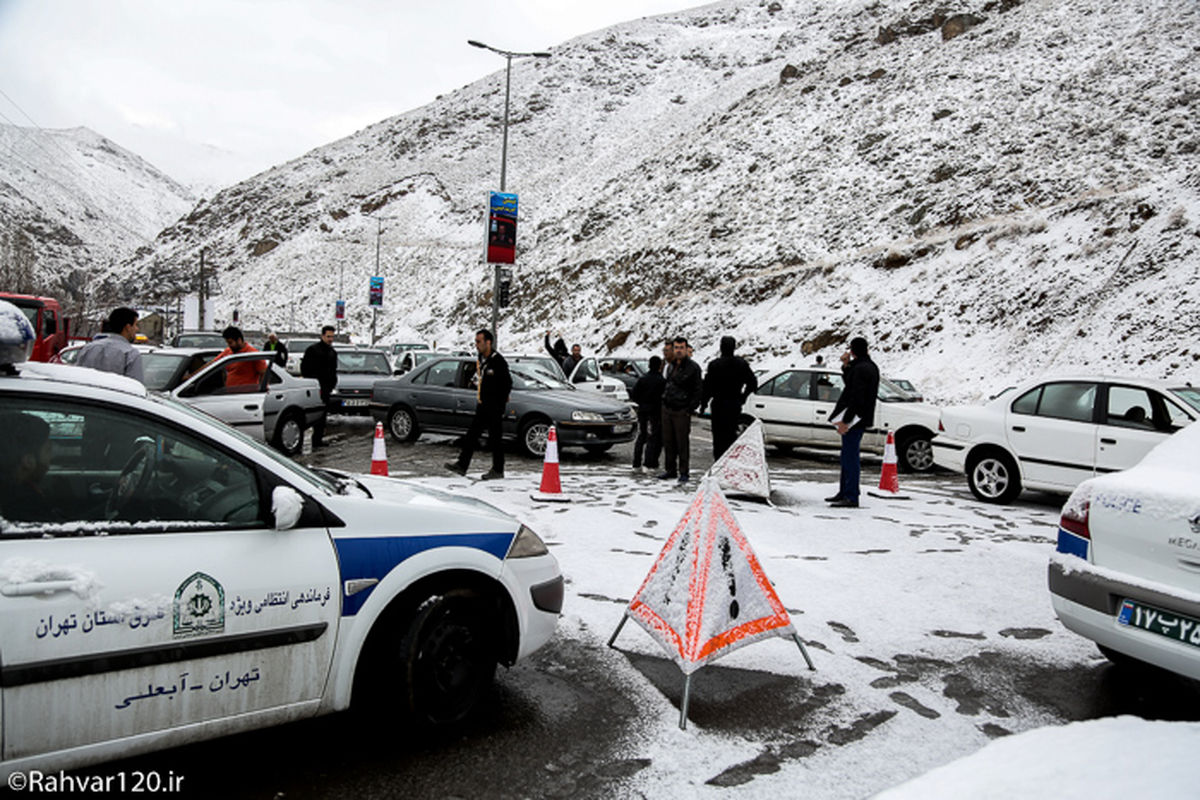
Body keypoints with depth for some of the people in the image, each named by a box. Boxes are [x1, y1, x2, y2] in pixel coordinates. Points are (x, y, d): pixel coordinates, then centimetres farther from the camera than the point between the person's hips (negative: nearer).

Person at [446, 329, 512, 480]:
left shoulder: (498, 361, -14)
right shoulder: (481, 360, 12)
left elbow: (507, 384, -14)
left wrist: (499, 403, -13)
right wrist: (479, 398, 13)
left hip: (494, 407, -8)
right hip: (482, 406, 8)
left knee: (495, 438, -1)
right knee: (471, 435, 7)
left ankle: (498, 470, 9)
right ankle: (462, 464, 11)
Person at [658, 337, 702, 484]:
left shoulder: (693, 368, -6)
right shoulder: (671, 367, 14)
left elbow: (699, 390, -7)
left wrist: (690, 409, -11)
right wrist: (664, 399, 12)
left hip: (682, 411, -6)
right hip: (667, 409, 6)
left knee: (682, 443, -4)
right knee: (668, 442, 8)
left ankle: (684, 473, 4)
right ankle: (670, 470, 18)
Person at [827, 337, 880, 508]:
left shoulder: (860, 369, -17)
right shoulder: (870, 366, 15)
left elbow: (856, 397, -23)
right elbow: (851, 384, 23)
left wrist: (846, 420, -23)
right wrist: (846, 365, 14)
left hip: (854, 418, -11)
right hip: (861, 418, 11)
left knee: (850, 457, -8)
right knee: (847, 456, 18)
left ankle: (851, 497, -6)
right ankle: (844, 493, 27)